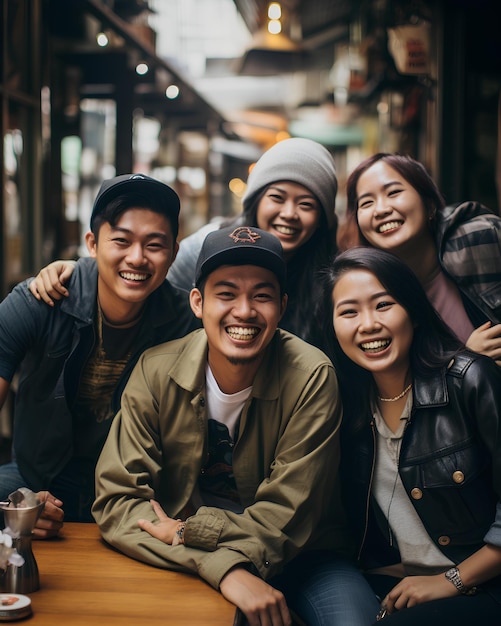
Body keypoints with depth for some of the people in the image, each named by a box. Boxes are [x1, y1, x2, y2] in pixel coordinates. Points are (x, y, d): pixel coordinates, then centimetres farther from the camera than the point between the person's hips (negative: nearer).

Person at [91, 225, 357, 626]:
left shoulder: (311, 377, -17)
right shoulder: (155, 372, -11)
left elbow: (286, 518, -14)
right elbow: (117, 499, -17)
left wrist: (187, 531, -19)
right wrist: (222, 568, -30)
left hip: (294, 562, -2)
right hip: (183, 565, 3)